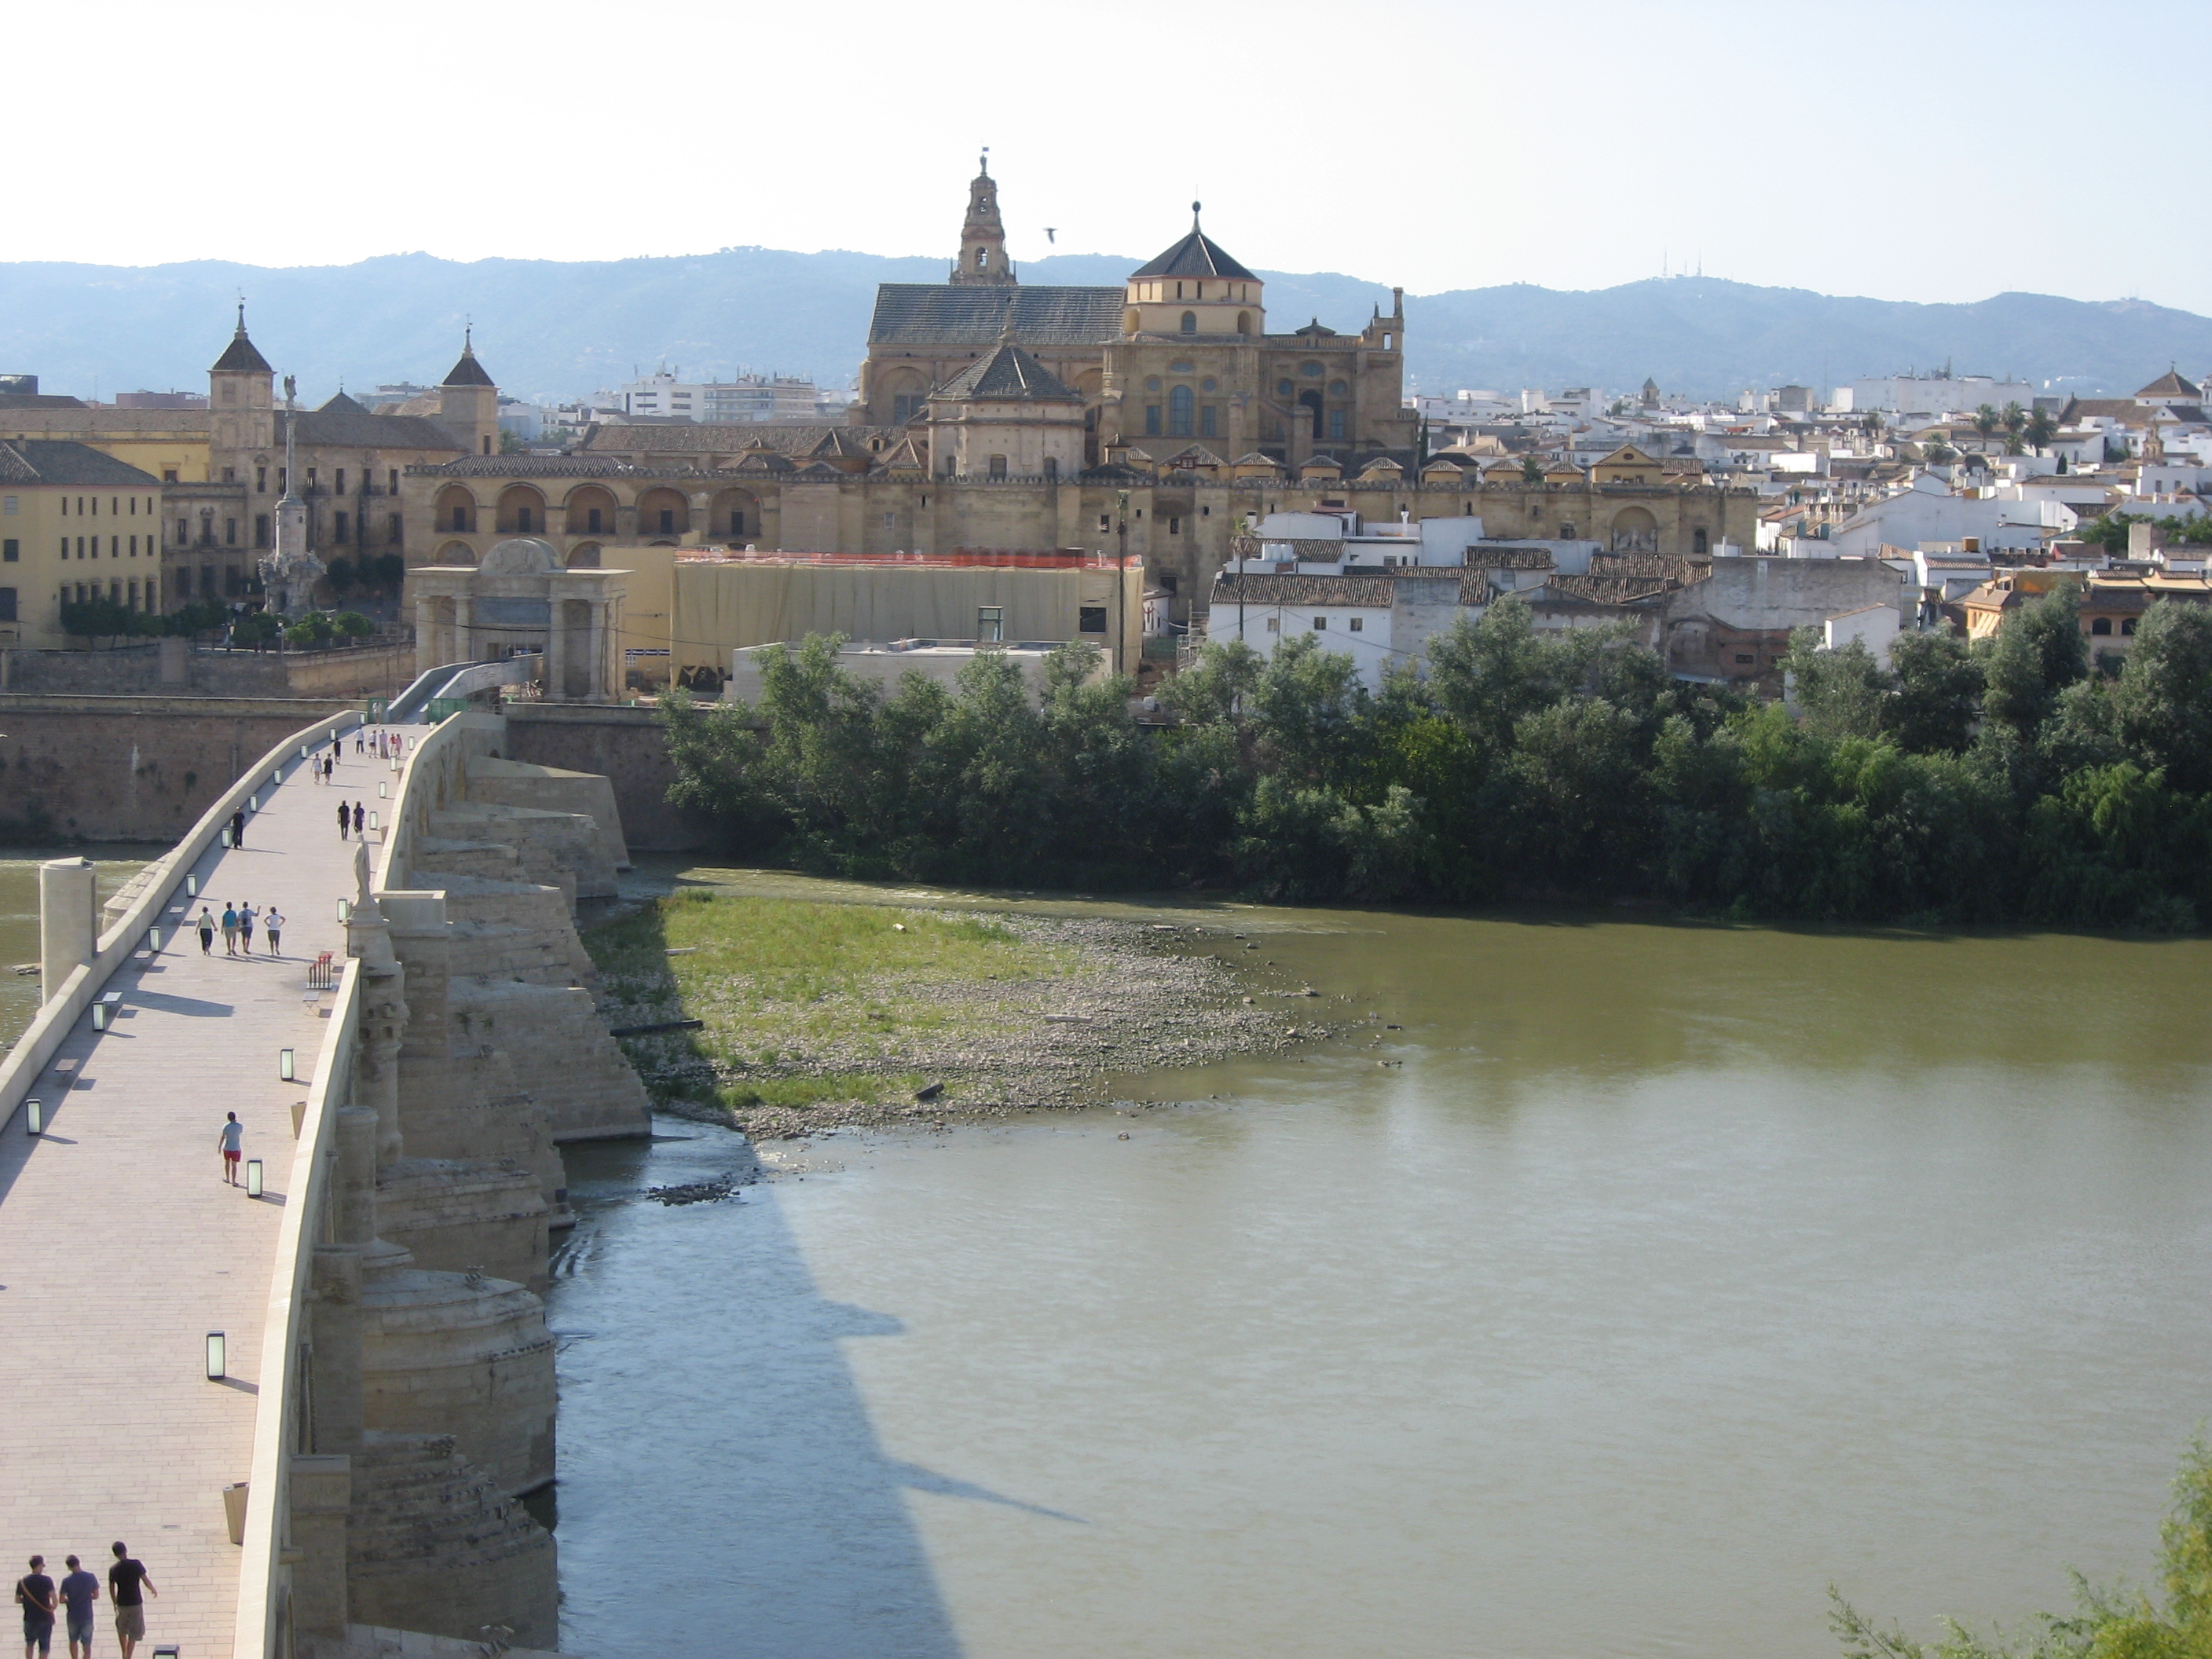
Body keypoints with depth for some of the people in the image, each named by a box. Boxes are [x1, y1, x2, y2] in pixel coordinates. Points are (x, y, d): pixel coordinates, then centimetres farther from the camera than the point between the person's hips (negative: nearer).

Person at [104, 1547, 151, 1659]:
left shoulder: (113, 1570, -5)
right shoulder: (136, 1565, -15)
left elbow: (111, 1589, 3)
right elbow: (146, 1581, -13)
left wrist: (115, 1603, 18)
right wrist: (153, 1590, 6)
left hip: (122, 1604, 3)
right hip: (136, 1603, -3)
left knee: (122, 1629, 27)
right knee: (134, 1633, 7)